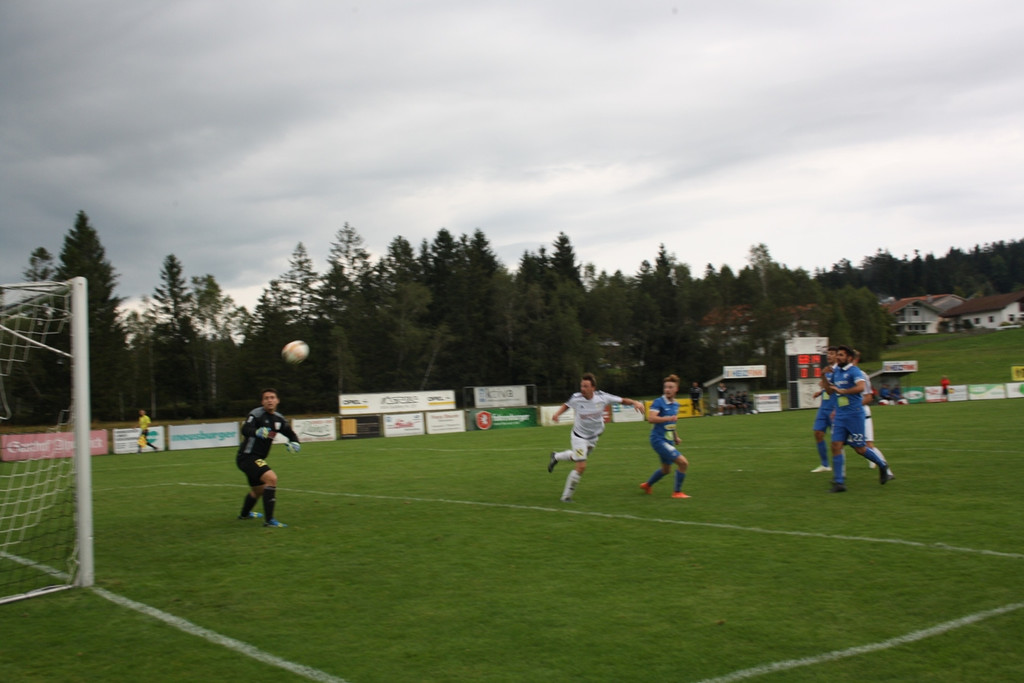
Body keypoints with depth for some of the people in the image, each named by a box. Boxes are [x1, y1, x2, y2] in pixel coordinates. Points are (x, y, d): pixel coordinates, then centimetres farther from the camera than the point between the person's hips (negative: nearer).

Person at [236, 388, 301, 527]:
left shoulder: (278, 418, 6)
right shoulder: (256, 414, -16)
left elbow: (291, 433, 17)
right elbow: (245, 429, -33)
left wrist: (294, 443, -5)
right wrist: (257, 432, -54)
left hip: (257, 458, 9)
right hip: (247, 456, -9)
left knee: (258, 490, 28)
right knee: (271, 479, -28)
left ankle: (244, 514, 56)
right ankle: (269, 520, -26)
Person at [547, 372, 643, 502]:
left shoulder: (602, 397, -20)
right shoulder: (576, 398, -22)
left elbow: (622, 400, -10)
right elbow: (566, 405, 1)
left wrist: (635, 402, -26)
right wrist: (557, 414, -16)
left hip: (593, 437, 4)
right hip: (579, 436, -4)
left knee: (578, 457, 27)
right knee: (581, 467, -14)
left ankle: (556, 456, 55)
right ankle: (566, 496, 2)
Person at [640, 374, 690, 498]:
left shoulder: (675, 404, 9)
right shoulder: (659, 402, -14)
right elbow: (651, 418, -28)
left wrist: (676, 436, 23)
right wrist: (668, 418, -33)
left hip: (668, 441, 9)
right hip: (659, 440, -9)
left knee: (666, 469, 22)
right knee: (683, 462, -17)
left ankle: (647, 485, 45)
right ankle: (677, 492, -3)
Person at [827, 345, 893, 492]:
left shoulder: (854, 371, -11)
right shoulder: (836, 371, 12)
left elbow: (861, 386, -29)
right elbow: (831, 390, 23)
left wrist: (841, 391, -31)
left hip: (854, 415, -7)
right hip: (840, 416, 7)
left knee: (860, 448, 1)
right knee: (836, 446, -6)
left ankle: (883, 466, 27)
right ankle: (839, 483, -4)